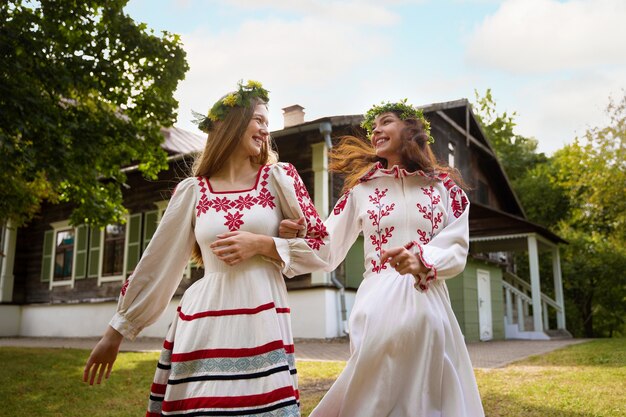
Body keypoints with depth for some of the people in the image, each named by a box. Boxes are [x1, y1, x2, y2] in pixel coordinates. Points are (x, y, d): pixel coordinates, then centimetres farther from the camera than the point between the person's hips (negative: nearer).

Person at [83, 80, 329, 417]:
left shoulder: (278, 177, 5)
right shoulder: (191, 190, 5)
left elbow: (319, 247, 5)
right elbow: (157, 264, 10)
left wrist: (262, 244, -10)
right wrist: (117, 331, 14)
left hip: (262, 324, 0)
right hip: (203, 327, 1)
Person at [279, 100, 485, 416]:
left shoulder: (444, 186, 9)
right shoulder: (361, 188, 10)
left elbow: (457, 249, 0)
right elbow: (327, 248, 5)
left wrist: (422, 261, -20)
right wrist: (295, 235, -16)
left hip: (428, 305, 1)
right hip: (378, 305, 0)